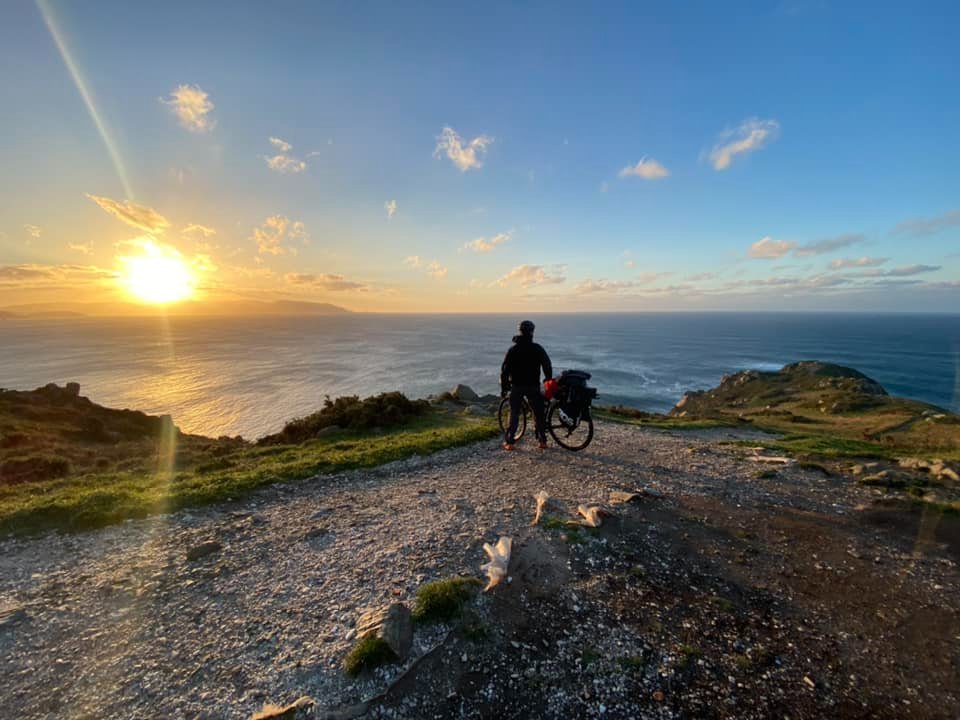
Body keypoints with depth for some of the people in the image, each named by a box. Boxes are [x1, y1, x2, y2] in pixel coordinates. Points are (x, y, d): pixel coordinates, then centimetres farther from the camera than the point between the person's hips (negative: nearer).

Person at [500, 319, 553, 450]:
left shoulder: (513, 349, -2)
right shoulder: (538, 349, -2)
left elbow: (505, 369, -4)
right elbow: (547, 365, 0)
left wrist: (503, 386, 3)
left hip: (516, 386, 0)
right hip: (533, 386, 0)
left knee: (514, 413, 6)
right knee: (539, 413, 11)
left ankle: (509, 442, 4)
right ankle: (543, 441, 14)